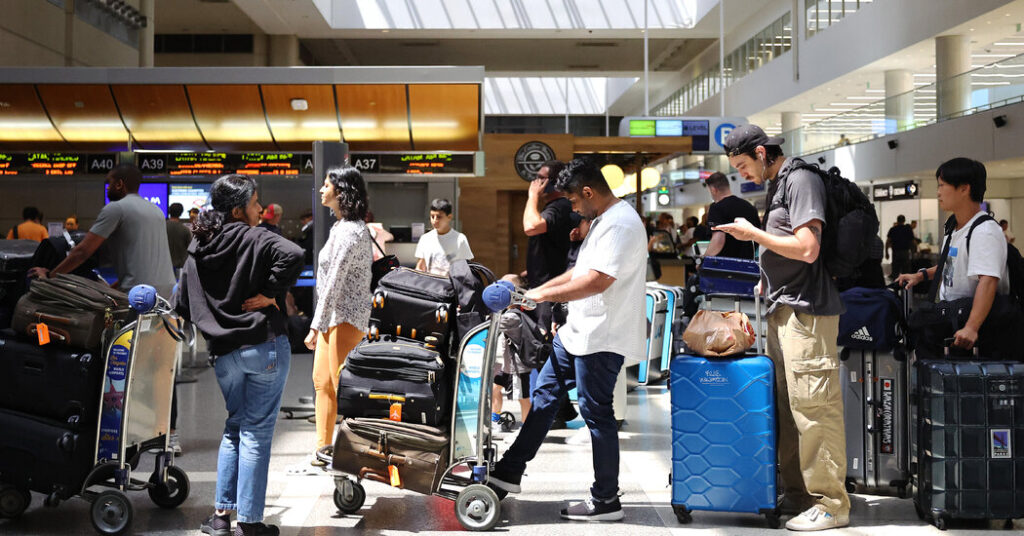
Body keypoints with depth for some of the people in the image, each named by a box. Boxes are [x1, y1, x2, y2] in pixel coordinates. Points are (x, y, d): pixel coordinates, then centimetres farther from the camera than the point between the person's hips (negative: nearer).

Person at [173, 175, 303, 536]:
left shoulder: (196, 249, 9)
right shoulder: (254, 239, -9)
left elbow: (182, 306, 11)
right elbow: (293, 255, -28)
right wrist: (270, 293, -18)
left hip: (224, 354, 5)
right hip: (265, 348, -5)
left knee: (232, 429, 19)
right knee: (256, 432, 1)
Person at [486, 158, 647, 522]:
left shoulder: (620, 225, -18)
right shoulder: (602, 220, 16)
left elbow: (596, 281, -26)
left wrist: (546, 294, -17)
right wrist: (538, 290, 17)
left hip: (602, 338, -11)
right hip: (579, 330, 11)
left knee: (596, 413, -2)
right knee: (544, 396, 13)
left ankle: (606, 501, 11)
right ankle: (509, 474, 22)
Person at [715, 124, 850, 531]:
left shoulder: (801, 180, -10)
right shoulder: (776, 185, 19)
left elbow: (807, 249, -19)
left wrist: (754, 234, -11)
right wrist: (765, 280, 14)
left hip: (807, 310, -10)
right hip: (781, 310, 10)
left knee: (813, 406, -8)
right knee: (786, 406, 10)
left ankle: (830, 504, -2)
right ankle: (797, 493, 17)